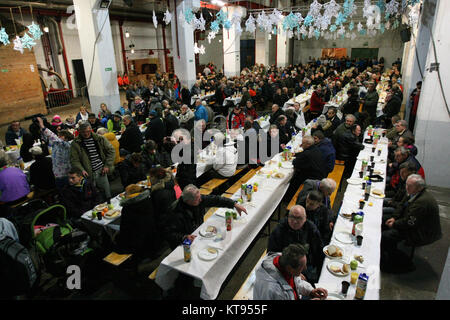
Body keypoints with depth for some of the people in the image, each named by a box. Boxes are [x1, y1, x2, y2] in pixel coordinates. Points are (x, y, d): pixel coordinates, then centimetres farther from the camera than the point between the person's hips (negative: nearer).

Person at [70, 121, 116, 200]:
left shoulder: (100, 139, 3)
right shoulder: (75, 143, -1)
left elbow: (111, 151, 6)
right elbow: (74, 160, -3)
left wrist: (107, 165, -1)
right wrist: (81, 170, -19)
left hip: (101, 171, 2)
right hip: (88, 174, -1)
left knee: (107, 195, 11)